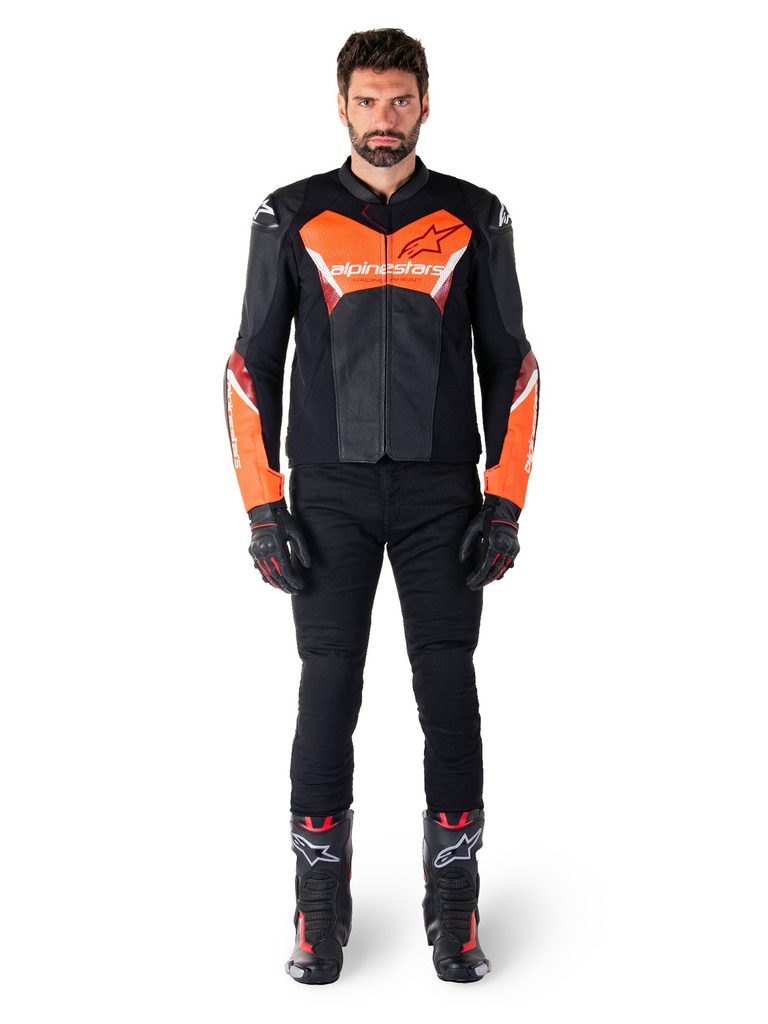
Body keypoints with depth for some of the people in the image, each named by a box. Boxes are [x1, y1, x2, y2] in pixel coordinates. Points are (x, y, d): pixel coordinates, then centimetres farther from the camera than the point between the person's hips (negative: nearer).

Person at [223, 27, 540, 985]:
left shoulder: (476, 219, 4)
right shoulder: (291, 218, 2)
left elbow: (510, 365, 6)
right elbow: (252, 366, 3)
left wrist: (505, 508, -2)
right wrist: (263, 510, -5)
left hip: (442, 491, 1)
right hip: (329, 492, 0)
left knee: (449, 692, 0)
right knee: (327, 692, -1)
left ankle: (454, 907, 13)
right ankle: (321, 909, 13)